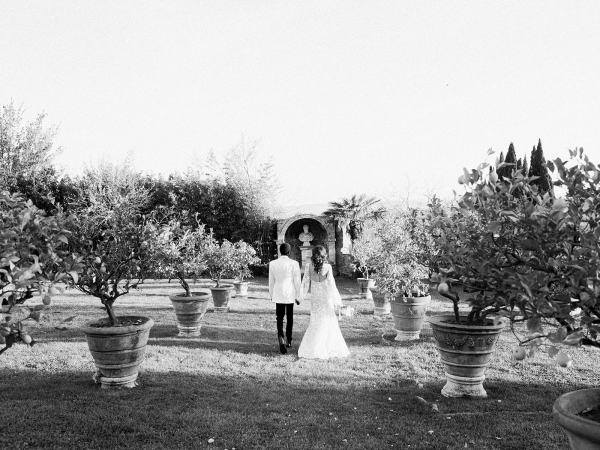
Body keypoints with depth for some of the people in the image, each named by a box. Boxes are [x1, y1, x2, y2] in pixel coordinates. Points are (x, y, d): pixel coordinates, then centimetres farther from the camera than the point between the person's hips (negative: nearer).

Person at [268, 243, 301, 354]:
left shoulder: (272, 263, -2)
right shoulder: (294, 264, -10)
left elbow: (271, 281, 5)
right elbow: (297, 281, -7)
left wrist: (271, 295, 16)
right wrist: (297, 296, 4)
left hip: (278, 295, 1)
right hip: (290, 295, -1)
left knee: (279, 318, 6)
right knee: (289, 318, 15)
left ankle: (281, 339, -18)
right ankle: (289, 341, 24)